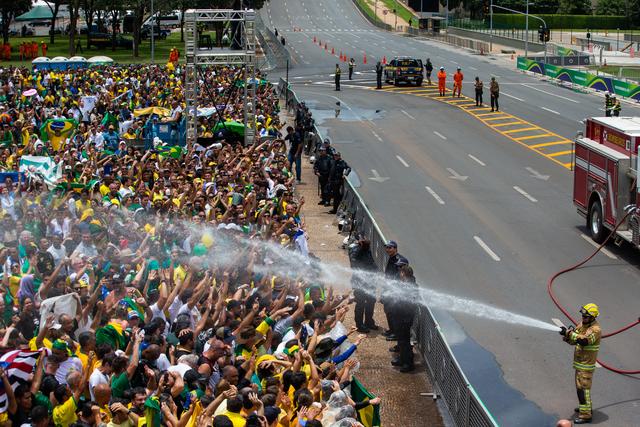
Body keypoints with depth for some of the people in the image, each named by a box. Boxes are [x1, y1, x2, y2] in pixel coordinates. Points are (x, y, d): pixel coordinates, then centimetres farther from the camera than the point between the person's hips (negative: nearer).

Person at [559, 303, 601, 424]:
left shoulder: (595, 329, -21)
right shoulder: (582, 324, 6)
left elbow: (584, 340, -35)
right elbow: (573, 341, 6)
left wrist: (569, 333, -37)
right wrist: (567, 336, -16)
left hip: (586, 364, -9)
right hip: (579, 362, 9)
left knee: (583, 388, -8)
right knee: (580, 386, 22)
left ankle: (585, 415, -4)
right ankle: (586, 407, 38)